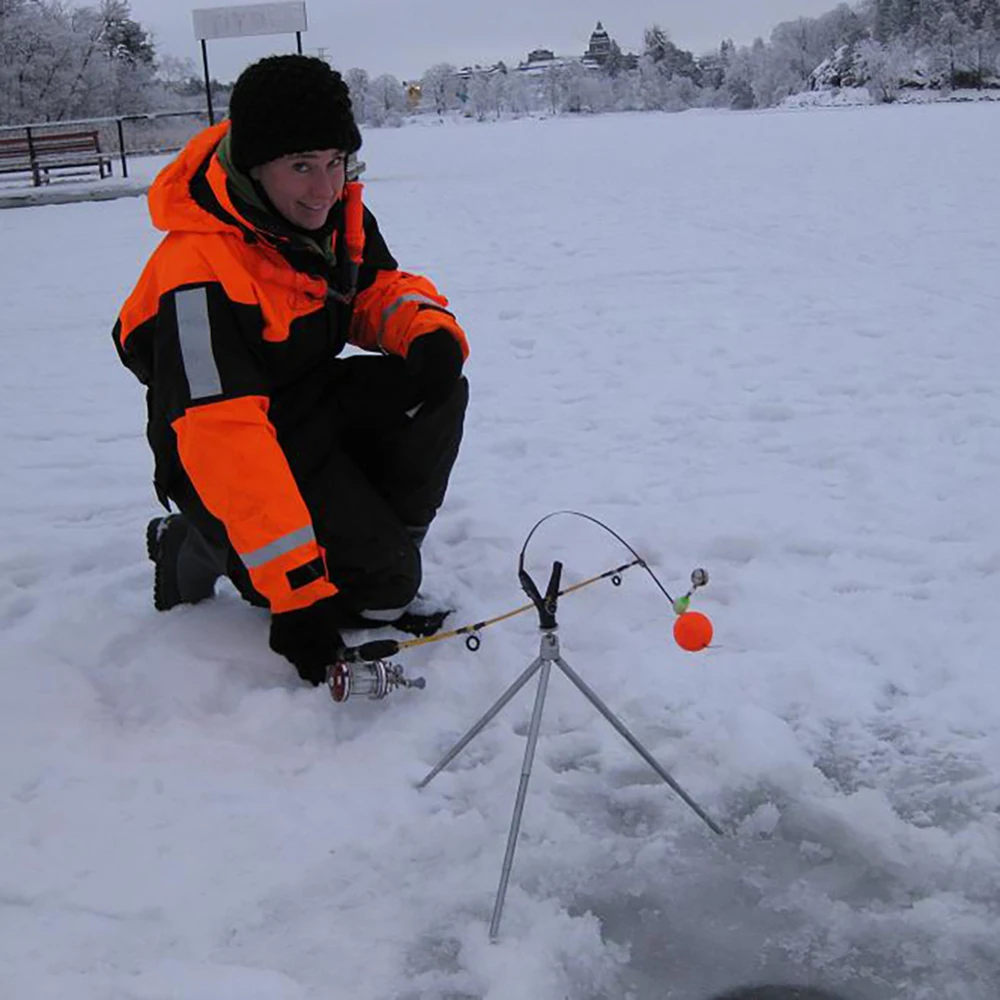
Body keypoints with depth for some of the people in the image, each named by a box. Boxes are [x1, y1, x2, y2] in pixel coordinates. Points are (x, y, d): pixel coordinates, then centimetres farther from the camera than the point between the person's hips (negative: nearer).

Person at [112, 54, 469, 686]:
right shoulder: (200, 273, -32)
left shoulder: (334, 211, -8)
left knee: (436, 391, -17)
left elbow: (377, 289, 9)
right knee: (383, 582, -17)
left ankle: (379, 546, 2)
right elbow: (221, 439, -37)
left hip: (315, 403, 7)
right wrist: (293, 591, -38)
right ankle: (198, 547, 4)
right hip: (223, 462, -7)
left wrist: (429, 327, -18)